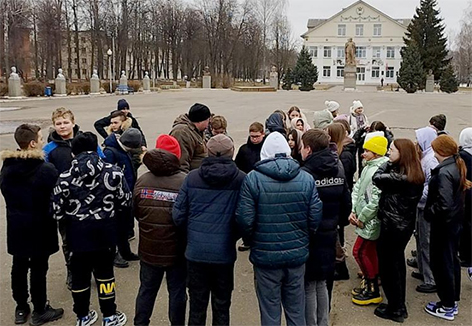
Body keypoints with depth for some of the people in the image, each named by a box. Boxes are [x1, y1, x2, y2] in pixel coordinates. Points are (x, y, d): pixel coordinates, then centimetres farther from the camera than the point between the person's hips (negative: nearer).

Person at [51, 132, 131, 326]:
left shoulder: (65, 178, -11)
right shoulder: (113, 172, -10)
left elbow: (57, 212, -7)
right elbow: (125, 201, -2)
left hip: (78, 234, 0)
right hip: (105, 233, 0)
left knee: (80, 275, 16)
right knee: (104, 273, 16)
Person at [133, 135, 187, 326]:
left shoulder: (142, 181, -6)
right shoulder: (185, 182, -19)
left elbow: (135, 211, 4)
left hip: (149, 249, 4)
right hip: (177, 250, -3)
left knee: (146, 290, 19)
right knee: (177, 292, 12)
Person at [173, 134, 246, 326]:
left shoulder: (192, 178, -5)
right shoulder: (241, 179, -9)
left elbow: (178, 216, -3)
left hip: (196, 252, 1)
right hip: (224, 253, -1)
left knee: (197, 305, 15)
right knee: (221, 307, 16)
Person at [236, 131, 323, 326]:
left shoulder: (253, 179, -10)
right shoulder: (306, 178, -2)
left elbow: (244, 219, -13)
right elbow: (315, 216, -3)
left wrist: (252, 242, 6)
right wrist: (302, 239, 13)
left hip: (266, 256, -3)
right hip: (297, 255, 3)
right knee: (296, 310, 17)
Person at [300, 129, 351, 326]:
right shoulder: (338, 170, 3)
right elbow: (346, 203, 9)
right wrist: (338, 222, 22)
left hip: (309, 236, -7)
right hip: (330, 235, 7)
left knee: (308, 285, 5)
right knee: (322, 283, 19)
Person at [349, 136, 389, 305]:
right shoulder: (368, 168, 8)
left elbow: (376, 200, -29)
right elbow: (357, 188, 11)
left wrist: (362, 218, -19)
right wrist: (353, 211, 1)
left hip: (371, 221, -9)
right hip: (364, 219, 9)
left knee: (359, 251, -4)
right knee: (369, 251, 18)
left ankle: (373, 291, 8)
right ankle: (370, 284, 33)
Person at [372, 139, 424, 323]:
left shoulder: (399, 177, -26)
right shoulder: (415, 176, 3)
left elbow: (376, 178, -18)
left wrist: (389, 162, -9)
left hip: (392, 226, -9)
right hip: (405, 224, 9)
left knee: (387, 266, 5)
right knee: (397, 264, 20)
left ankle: (395, 310, 16)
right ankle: (399, 306, 33)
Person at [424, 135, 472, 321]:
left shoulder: (444, 173, -24)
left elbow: (444, 205, -29)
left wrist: (428, 212, -15)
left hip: (444, 224, -9)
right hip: (455, 221, 9)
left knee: (440, 263, 3)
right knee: (452, 261, 19)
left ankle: (446, 307, 15)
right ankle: (453, 301, 32)